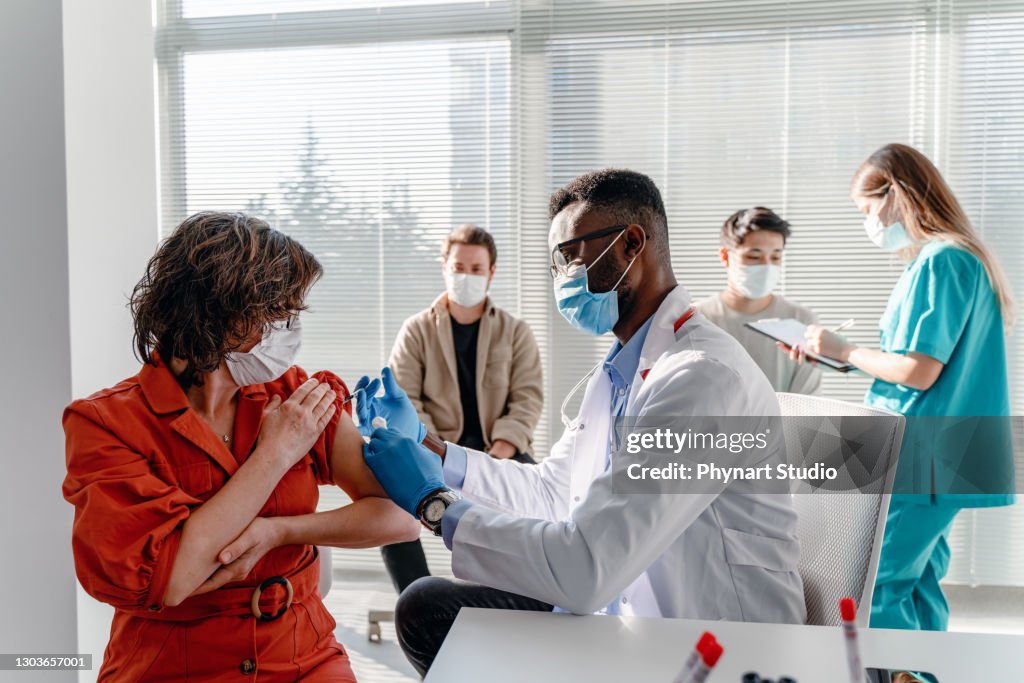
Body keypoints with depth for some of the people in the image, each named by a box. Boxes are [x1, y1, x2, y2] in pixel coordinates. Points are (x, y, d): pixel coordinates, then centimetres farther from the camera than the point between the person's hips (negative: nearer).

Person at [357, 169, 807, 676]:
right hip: (622, 606, 8)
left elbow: (584, 568, -30)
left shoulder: (703, 376, -26)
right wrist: (425, 444, 3)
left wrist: (435, 503, -19)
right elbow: (550, 490, 12)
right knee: (427, 606, 2)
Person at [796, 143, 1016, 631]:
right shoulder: (959, 258, 17)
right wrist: (843, 356, 14)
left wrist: (844, 349, -6)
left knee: (872, 594, -6)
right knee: (917, 589, 14)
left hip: (918, 463, -10)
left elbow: (919, 371, -19)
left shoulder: (939, 262, -15)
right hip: (935, 461, 10)